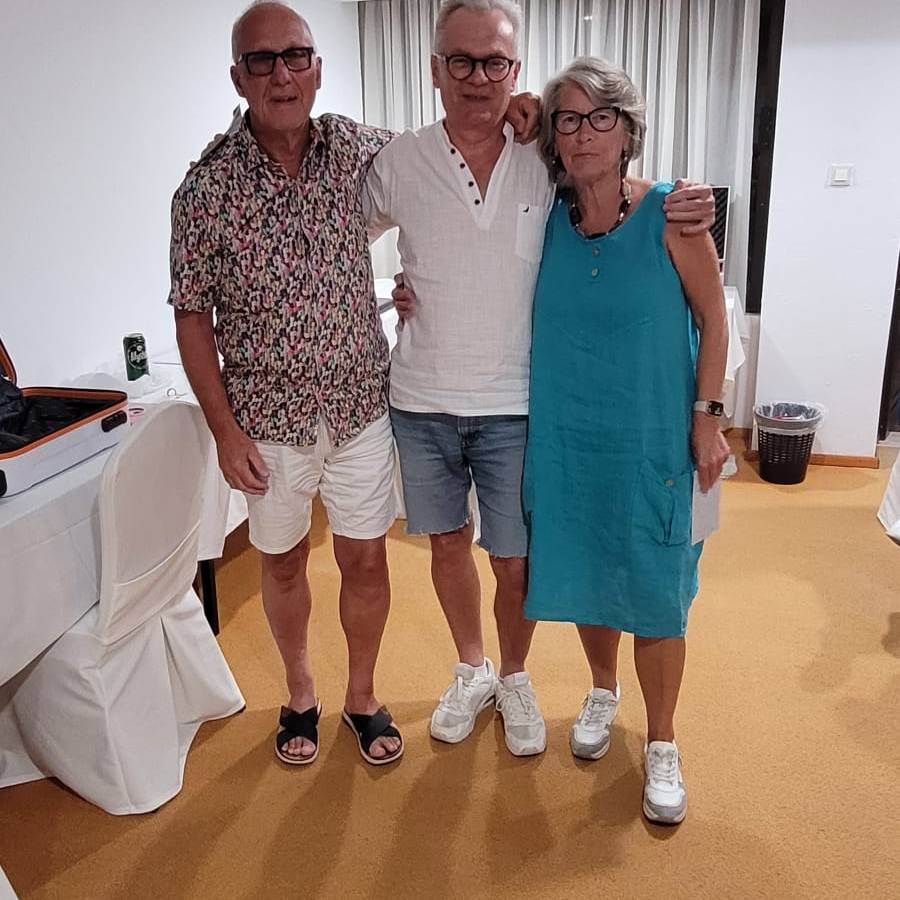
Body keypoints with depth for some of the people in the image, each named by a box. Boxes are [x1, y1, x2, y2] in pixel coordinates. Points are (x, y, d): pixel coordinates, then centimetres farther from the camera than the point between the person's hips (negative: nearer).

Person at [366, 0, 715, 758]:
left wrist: (676, 211, -8)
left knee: (516, 560, 7)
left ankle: (515, 678, 35)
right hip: (423, 402, 1)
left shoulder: (548, 164, -3)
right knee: (448, 542, 16)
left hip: (513, 407, -1)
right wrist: (385, 291, -4)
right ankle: (472, 670, 40)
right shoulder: (400, 162, -3)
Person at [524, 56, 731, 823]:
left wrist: (707, 416, -8)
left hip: (652, 438, -3)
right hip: (567, 435, 3)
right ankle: (603, 691, 43)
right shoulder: (546, 219, -1)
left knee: (654, 590, 4)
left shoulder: (670, 214, -10)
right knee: (584, 572, 16)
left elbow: (713, 319, -4)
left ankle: (662, 745, 25)